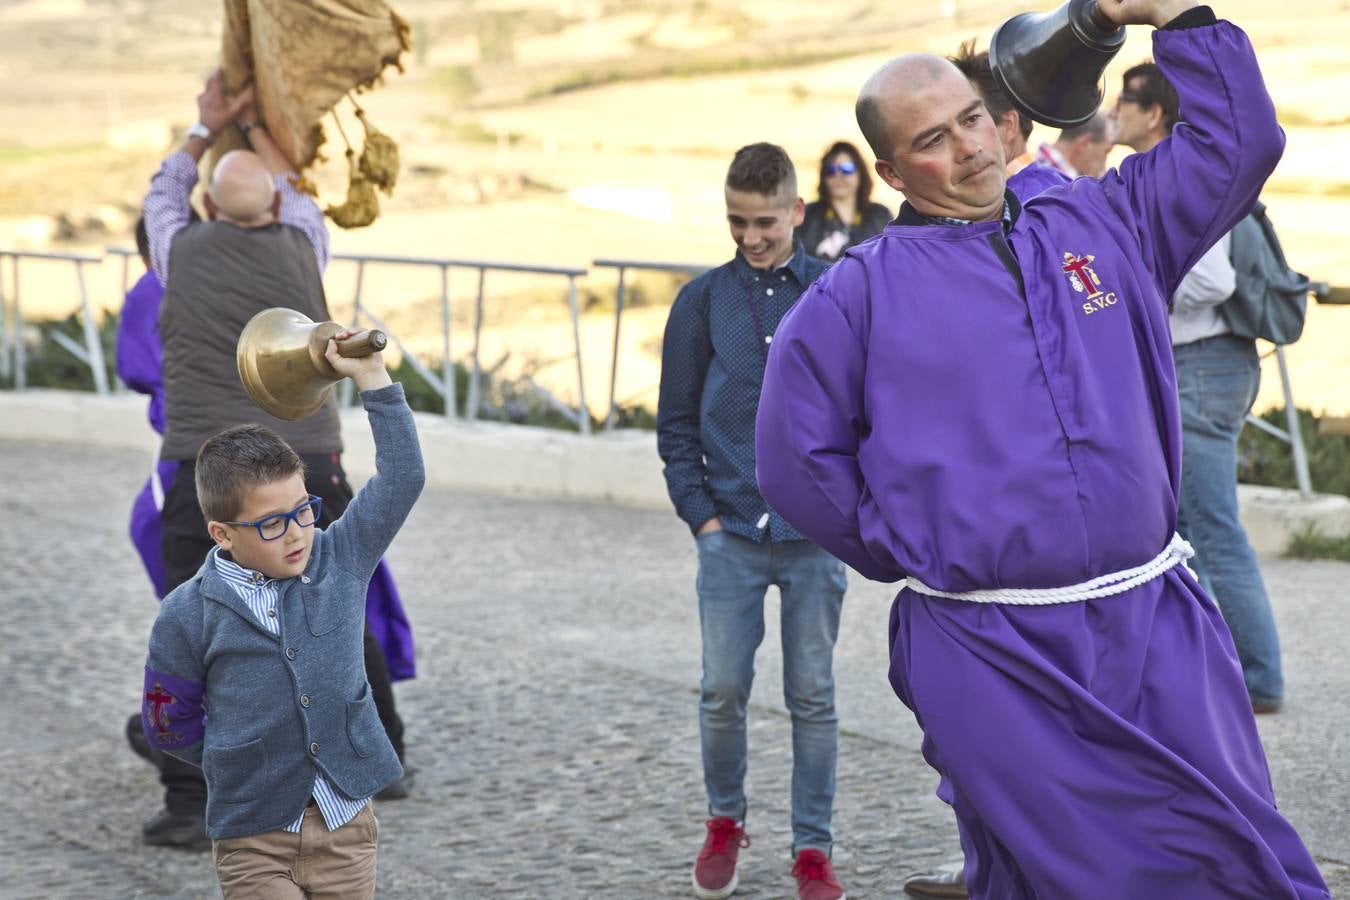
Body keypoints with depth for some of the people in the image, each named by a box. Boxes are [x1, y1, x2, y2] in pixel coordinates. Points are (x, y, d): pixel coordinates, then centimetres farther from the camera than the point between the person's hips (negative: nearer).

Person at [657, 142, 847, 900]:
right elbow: (677, 423, 7)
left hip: (815, 537, -1)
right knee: (723, 691, 3)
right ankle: (725, 823, 25)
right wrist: (701, 515, -1)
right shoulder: (704, 301, 3)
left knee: (813, 697, 4)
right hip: (732, 538, 1)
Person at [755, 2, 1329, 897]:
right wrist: (906, 553, 7)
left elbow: (1239, 143, 12)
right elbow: (800, 459, 5)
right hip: (993, 664, -3)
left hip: (1156, 628, 3)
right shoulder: (861, 292, 1)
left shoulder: (1103, 224, 11)